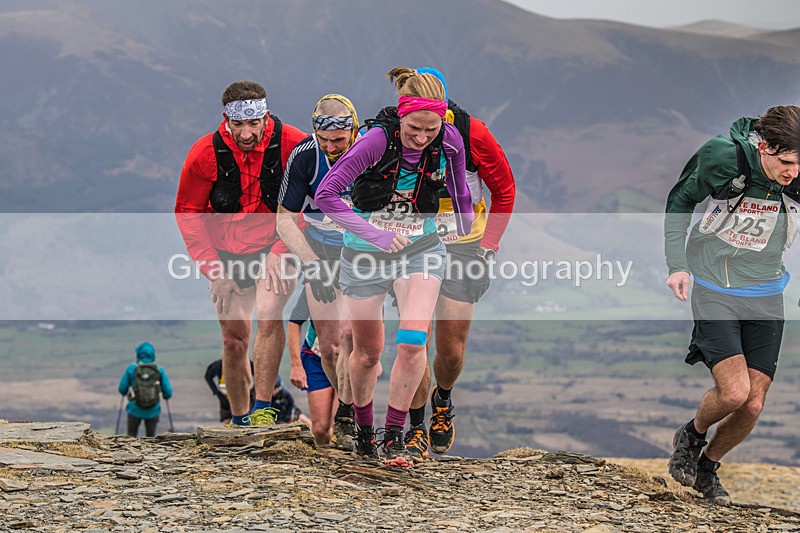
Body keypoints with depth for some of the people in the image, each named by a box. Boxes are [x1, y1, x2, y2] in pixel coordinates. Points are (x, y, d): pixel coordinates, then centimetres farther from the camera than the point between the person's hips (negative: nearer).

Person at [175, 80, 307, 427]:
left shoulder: (292, 145, -18)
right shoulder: (205, 154, -14)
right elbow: (188, 213, -3)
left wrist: (281, 251, -17)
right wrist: (212, 268, -8)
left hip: (276, 247, -2)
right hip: (228, 254, 2)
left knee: (269, 315, -26)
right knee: (234, 339, 4)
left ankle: (262, 409, -20)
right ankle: (239, 421, 20)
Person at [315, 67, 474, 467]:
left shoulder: (449, 140, -13)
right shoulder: (377, 140, -25)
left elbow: (459, 188, 8)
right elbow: (325, 193, -24)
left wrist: (466, 234, 17)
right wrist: (372, 233, -30)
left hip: (421, 249, 2)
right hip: (366, 253, -2)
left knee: (413, 342, -18)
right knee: (368, 352, 11)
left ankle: (394, 436, -6)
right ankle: (363, 430, 35)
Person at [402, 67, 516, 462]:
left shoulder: (472, 134, -13)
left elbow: (504, 189, 2)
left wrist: (489, 244, 0)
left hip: (462, 248, 0)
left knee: (452, 350, 2)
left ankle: (442, 400, 35)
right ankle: (416, 431, 2)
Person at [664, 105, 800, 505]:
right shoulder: (723, 159, -20)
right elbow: (681, 202, 0)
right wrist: (677, 265, -6)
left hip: (766, 298, 3)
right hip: (715, 291, -3)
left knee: (753, 405, 0)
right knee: (734, 391, -19)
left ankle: (707, 466, 28)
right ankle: (692, 435, 15)